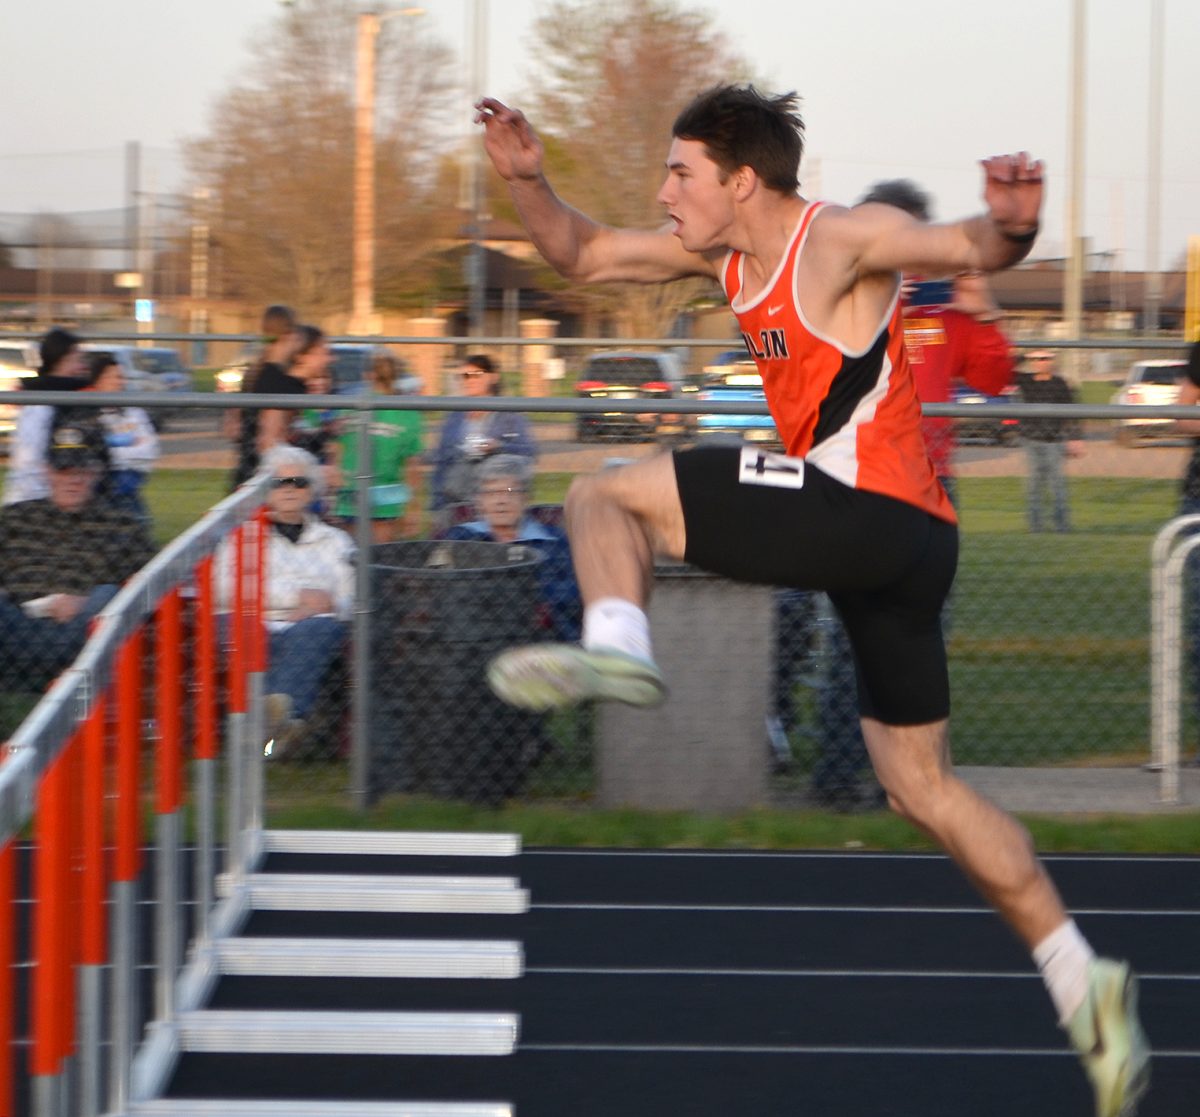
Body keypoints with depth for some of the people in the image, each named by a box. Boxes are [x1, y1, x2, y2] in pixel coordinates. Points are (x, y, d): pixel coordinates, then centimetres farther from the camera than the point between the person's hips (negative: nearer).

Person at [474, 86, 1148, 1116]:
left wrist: (1011, 227, -42)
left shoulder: (839, 241, -9)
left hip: (870, 513, -10)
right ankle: (1084, 985, 14)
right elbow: (582, 256, 23)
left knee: (606, 494, -5)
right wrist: (528, 181, 5)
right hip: (907, 542, 10)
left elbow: (971, 250, -19)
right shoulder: (725, 253, 16)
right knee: (923, 788, 14)